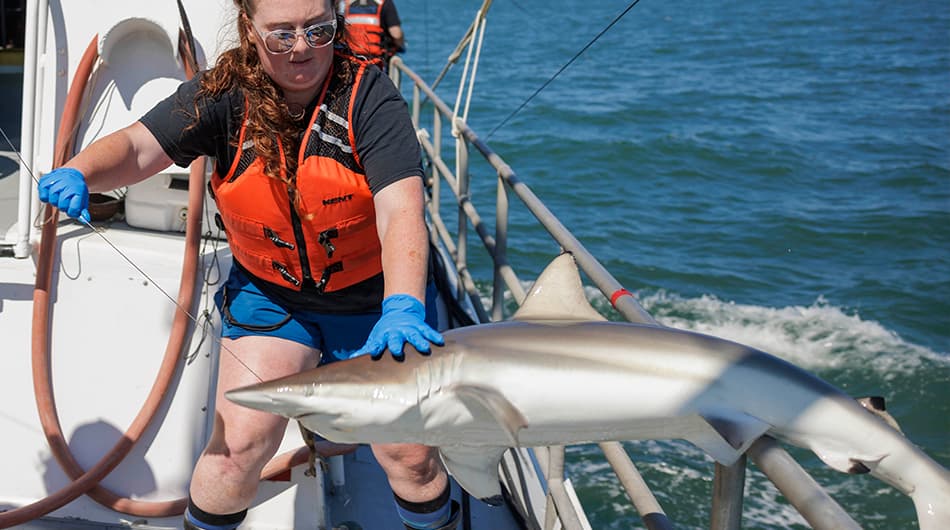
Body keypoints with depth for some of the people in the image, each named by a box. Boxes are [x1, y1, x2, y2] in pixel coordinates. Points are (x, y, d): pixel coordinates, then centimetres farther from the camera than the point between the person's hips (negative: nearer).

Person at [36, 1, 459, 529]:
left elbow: (402, 212, -31)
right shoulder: (226, 94, -11)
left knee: (409, 454, -3)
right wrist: (76, 174, -41)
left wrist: (401, 308, -46)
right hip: (270, 292, 2)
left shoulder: (368, 95, -20)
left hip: (374, 292, -1)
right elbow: (138, 147, -18)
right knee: (240, 441, -10)